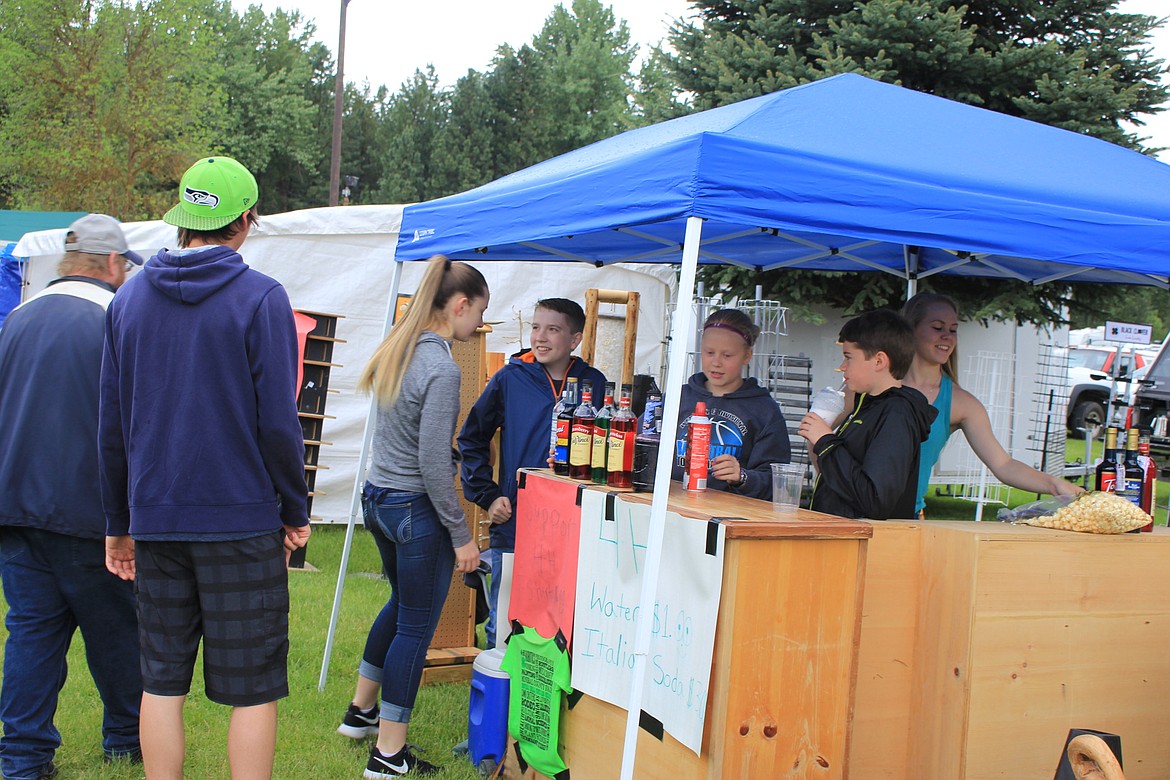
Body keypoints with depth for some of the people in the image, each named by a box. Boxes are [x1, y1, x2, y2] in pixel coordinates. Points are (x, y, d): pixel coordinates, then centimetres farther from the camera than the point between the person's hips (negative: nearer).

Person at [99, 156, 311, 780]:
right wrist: (295, 510, 2)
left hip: (156, 520, 5)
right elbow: (277, 422, -11)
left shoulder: (129, 298, 7)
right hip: (241, 520, -4)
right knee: (252, 687, 4)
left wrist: (118, 524, 15)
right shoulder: (261, 298, -8)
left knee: (161, 679, 13)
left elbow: (112, 425, 8)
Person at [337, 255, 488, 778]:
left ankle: (361, 710, 41)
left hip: (377, 499, 9)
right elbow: (433, 464, -21)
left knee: (402, 602, 28)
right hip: (415, 509, -9)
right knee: (416, 626, 4)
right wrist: (461, 535, -15)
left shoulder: (399, 351, 5)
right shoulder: (441, 369, -21)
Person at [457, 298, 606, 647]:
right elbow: (471, 440, 8)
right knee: (502, 626, 8)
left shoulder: (593, 384, 4)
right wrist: (487, 496, 0)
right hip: (512, 525, 0)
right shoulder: (510, 379, 1)